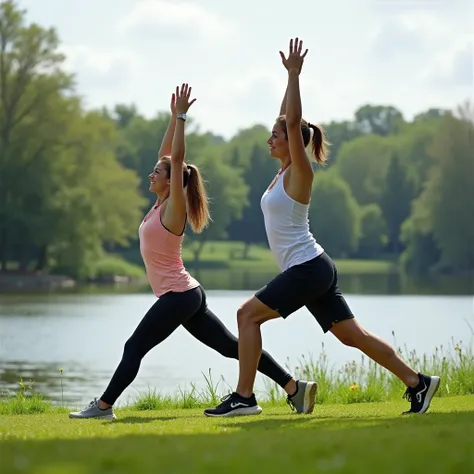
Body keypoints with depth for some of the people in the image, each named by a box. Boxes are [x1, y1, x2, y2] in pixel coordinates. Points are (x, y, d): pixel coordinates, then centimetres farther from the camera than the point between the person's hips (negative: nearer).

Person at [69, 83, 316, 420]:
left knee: (135, 348, -4)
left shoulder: (174, 208, -10)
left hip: (178, 296, -9)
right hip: (186, 295, 9)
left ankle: (103, 406, 1)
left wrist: (181, 116, -17)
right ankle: (295, 388, 0)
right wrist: (175, 116, 16)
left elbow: (177, 158, -18)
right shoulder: (161, 204, 12)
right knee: (232, 347, 5)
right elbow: (167, 153, 19)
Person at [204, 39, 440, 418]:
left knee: (248, 314, -11)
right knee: (352, 335, 8)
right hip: (311, 270, 10)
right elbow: (287, 120, 20)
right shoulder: (285, 171, 12)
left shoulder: (299, 173, -10)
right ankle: (416, 382, 9)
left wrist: (294, 75, -18)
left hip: (308, 269, -10)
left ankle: (244, 396, -10)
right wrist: (290, 76, 18)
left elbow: (293, 122, -20)